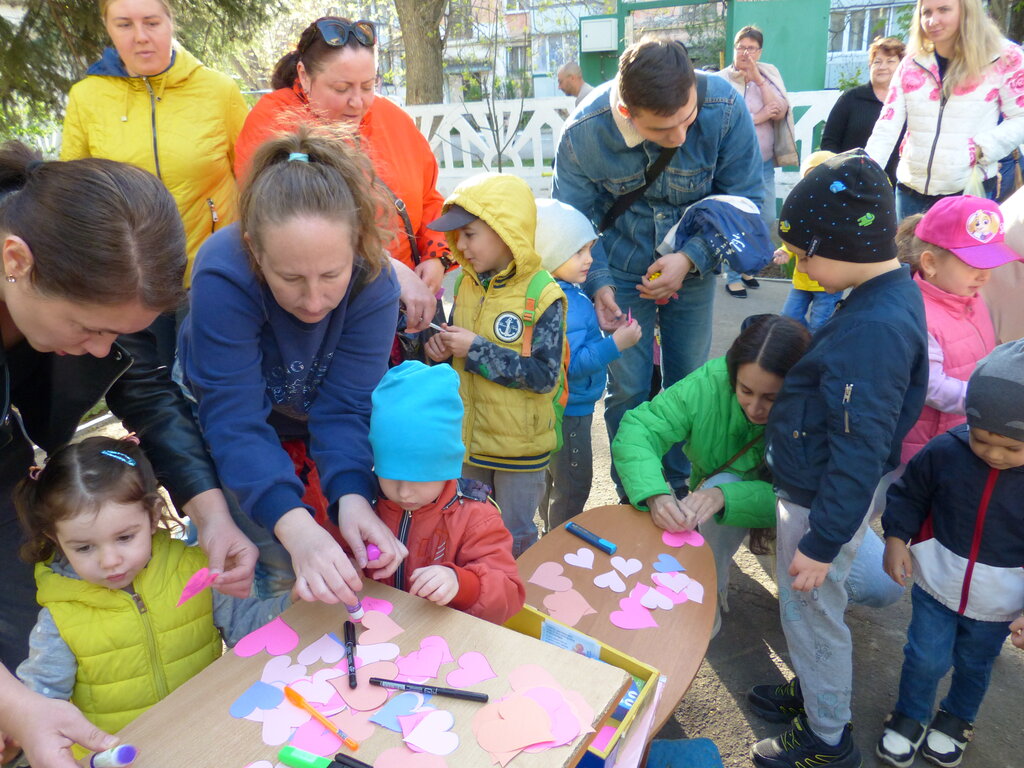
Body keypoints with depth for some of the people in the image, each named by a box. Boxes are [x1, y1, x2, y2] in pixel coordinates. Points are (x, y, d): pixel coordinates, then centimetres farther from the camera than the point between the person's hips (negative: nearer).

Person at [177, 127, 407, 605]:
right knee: (279, 569, -8)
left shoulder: (374, 283, -30)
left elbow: (345, 406, -28)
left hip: (318, 421, 2)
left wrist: (352, 498, -46)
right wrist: (294, 526, -52)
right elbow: (235, 420, -38)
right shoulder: (223, 274, -36)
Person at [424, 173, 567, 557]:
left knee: (515, 538, 14)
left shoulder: (543, 295, -20)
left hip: (520, 444, -6)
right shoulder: (466, 284, 0)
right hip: (467, 436, 6)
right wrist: (441, 349, -9)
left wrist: (476, 349, -25)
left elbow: (543, 376, -25)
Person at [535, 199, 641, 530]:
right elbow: (568, 363, -30)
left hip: (571, 407, 10)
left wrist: (604, 329, 5)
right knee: (573, 486, 5)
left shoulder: (569, 292, 4)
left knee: (554, 479, 24)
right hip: (569, 412, -10)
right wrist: (614, 344, -30)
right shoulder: (560, 302, -27)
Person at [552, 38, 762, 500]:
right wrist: (598, 284, -25)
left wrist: (691, 259, -25)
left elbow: (745, 199, -13)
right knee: (628, 389, 0)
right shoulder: (582, 136, -23)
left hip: (693, 266, 1)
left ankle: (681, 486, 31)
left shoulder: (725, 107, -23)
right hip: (623, 271, -1)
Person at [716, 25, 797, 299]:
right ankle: (733, 276, 11)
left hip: (764, 164, 5)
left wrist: (758, 79, -12)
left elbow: (780, 112, -7)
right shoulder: (721, 80, -6)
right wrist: (759, 117, -12)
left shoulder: (768, 75, 6)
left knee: (767, 220, 9)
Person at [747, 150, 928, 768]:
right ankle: (810, 694, 49)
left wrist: (822, 543, -19)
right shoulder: (896, 291, 0)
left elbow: (859, 451, -27)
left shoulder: (874, 329, -31)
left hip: (825, 503, -9)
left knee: (812, 615, 12)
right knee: (807, 612, 26)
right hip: (811, 487, 9)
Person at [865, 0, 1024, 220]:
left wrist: (981, 148, -15)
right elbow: (886, 127, 2)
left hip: (971, 192, -3)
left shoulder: (1003, 59, -1)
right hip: (911, 191, 4)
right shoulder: (911, 64, 8)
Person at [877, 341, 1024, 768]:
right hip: (936, 585, 0)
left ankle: (957, 720, 50)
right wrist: (896, 538, -14)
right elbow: (909, 494, -3)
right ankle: (910, 715, 38)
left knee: (974, 665, 23)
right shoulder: (945, 451, -21)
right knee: (926, 659, 10)